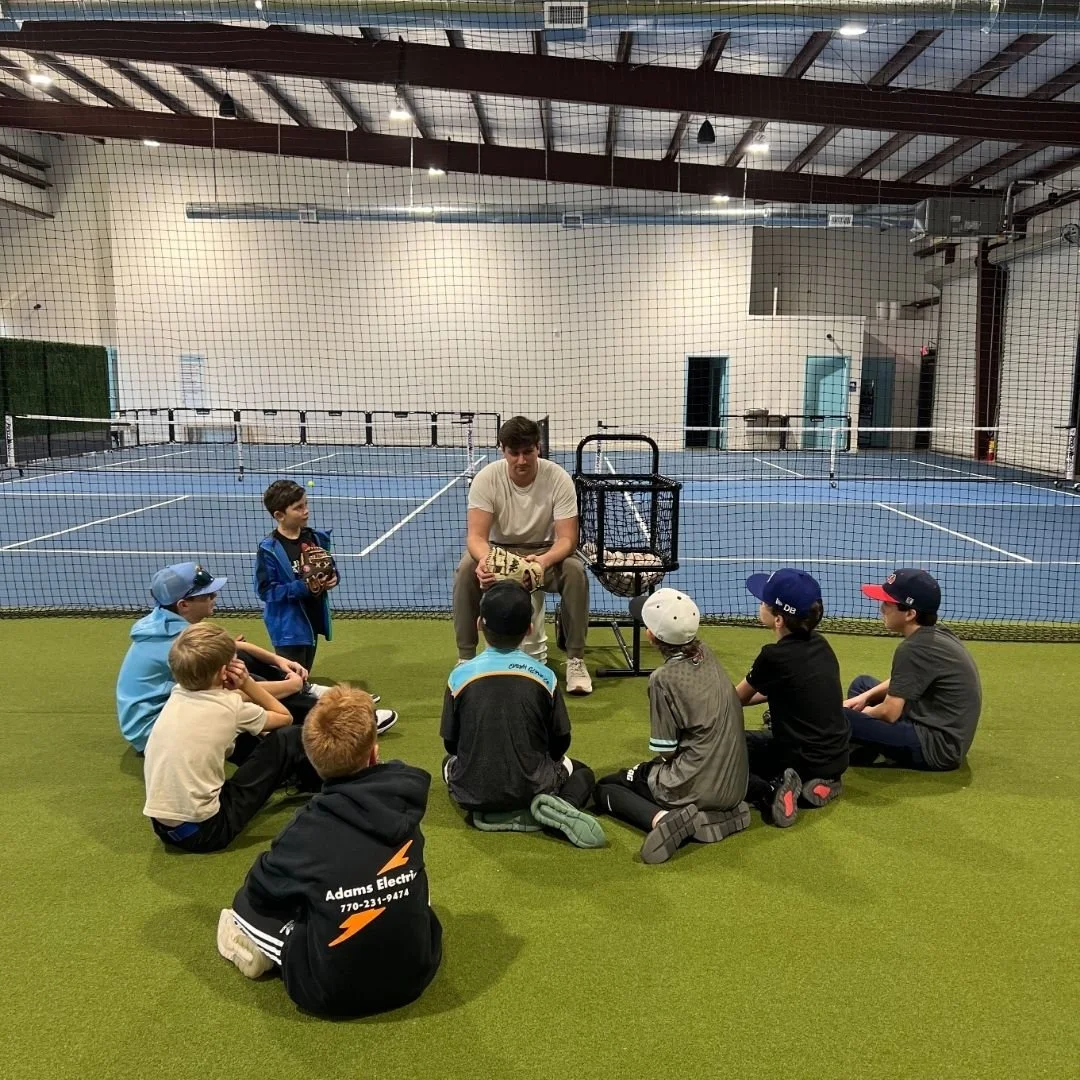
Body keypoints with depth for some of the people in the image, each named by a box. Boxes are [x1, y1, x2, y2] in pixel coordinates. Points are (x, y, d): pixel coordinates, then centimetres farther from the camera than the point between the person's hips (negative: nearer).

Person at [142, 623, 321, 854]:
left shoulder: (178, 693, 3)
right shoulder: (231, 707, -12)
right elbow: (284, 717, 7)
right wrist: (247, 683, 0)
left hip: (163, 826, 7)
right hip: (205, 830, -7)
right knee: (288, 738, 0)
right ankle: (315, 781, 30)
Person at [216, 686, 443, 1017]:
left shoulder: (308, 831, -19)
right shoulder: (404, 793, -14)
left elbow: (257, 895, 1)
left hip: (333, 992, -2)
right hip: (415, 973, 3)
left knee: (246, 908, 13)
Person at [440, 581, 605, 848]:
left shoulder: (460, 675, -8)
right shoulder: (544, 675, -8)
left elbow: (451, 744, 1)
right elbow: (560, 742, 1)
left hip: (473, 793, 1)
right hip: (533, 788, 0)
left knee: (450, 762, 36)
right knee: (582, 772, 30)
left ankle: (494, 814, 7)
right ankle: (557, 810, -4)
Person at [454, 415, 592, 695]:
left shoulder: (558, 478, -20)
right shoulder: (486, 478, -19)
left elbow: (567, 538, -22)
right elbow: (476, 535, -24)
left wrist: (545, 560, -45)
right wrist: (484, 559, -49)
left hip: (545, 551, 0)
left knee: (575, 571, -32)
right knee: (466, 569, -31)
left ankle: (575, 659, -16)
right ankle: (465, 658, -14)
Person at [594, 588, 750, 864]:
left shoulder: (663, 678, -19)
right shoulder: (705, 653, -1)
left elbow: (666, 749, -11)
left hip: (696, 788, -6)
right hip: (734, 785, 7)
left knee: (603, 789, 13)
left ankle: (663, 818, -14)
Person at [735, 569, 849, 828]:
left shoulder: (774, 656, -22)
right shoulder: (819, 644, -1)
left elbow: (736, 699, -3)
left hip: (803, 761, -7)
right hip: (835, 757, 7)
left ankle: (770, 790, -14)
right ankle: (824, 780, 13)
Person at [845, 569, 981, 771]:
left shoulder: (914, 648, -22)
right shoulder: (937, 633, 6)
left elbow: (889, 713, -18)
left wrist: (864, 712, 4)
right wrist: (865, 697, 10)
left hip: (936, 746, -11)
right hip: (946, 735, 11)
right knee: (862, 684, 22)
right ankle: (859, 751, 6)